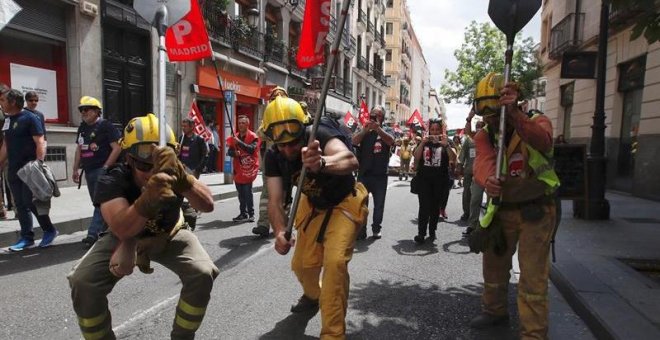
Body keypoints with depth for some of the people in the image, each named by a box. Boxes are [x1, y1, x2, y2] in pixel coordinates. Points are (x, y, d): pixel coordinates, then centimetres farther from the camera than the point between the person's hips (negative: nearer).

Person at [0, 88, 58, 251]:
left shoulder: (30, 118, -8)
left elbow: (40, 143, -14)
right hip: (13, 169, 7)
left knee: (30, 201, -8)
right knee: (20, 204, 8)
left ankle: (49, 230, 7)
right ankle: (26, 237, 14)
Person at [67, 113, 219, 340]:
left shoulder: (172, 176, -25)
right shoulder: (113, 180, -29)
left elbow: (207, 205, -40)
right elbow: (123, 230, -44)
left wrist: (182, 179, -59)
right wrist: (150, 197, -62)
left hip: (168, 236, 0)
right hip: (125, 238, 0)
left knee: (202, 274, -23)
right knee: (84, 282, -22)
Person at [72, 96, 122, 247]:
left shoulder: (105, 126, -8)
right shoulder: (82, 127, 15)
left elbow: (117, 147, -15)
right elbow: (79, 149, 21)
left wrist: (106, 167, -17)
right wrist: (75, 169, 17)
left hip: (102, 170, -8)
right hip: (88, 171, 8)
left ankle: (93, 233, -9)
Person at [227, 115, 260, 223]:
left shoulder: (253, 136, -4)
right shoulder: (235, 137, 13)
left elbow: (251, 149, -20)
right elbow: (229, 151, 10)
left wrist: (239, 142, -25)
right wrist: (235, 153, -12)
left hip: (248, 168, -6)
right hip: (238, 169, 6)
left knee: (247, 192, -11)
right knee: (241, 193, 10)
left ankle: (251, 214, -2)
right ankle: (243, 214, 18)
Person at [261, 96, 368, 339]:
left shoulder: (320, 135, -34)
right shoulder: (274, 157, -18)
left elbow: (350, 160, -55)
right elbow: (275, 201, -23)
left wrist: (322, 163, -77)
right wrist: (280, 232, -44)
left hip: (344, 203, -5)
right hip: (313, 205, 6)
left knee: (335, 261, -22)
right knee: (302, 264, 12)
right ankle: (313, 296, 47)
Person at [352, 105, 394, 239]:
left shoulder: (386, 130, 6)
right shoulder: (364, 130, 7)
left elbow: (391, 141, -15)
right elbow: (354, 141, -11)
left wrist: (378, 128, -25)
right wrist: (366, 129, -22)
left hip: (380, 175, 0)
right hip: (363, 174, 0)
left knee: (379, 204, 10)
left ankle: (376, 228, 23)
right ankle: (361, 230, 10)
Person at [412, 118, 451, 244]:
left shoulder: (445, 142, 5)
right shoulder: (424, 142, 8)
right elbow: (416, 157, -6)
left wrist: (446, 145, -26)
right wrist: (422, 143, -19)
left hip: (439, 180, 0)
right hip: (424, 179, 0)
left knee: (435, 206, 8)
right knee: (424, 206, -9)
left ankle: (432, 232, 20)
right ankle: (421, 233, -10)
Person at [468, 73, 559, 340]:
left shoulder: (537, 122, -12)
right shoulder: (483, 136, -3)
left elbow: (542, 140, -39)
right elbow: (483, 163, -25)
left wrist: (515, 114, -57)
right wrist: (487, 181, -49)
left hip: (535, 211, -4)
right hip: (502, 209, 5)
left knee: (533, 278, -6)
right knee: (494, 266, 19)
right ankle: (495, 310, 42)